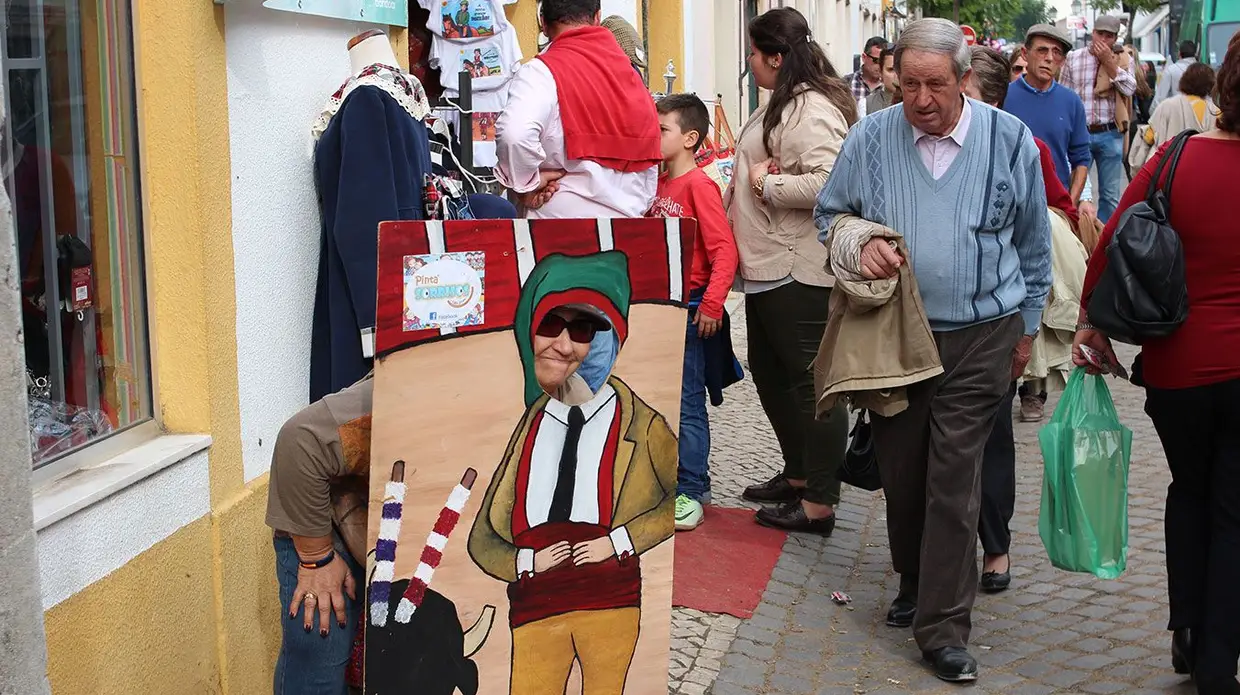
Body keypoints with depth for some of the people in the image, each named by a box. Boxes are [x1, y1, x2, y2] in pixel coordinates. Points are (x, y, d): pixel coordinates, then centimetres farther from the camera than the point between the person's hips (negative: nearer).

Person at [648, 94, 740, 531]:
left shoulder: (698, 185, -13)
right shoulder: (660, 183, 11)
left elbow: (724, 250, -18)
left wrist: (712, 303, -24)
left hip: (690, 310, -8)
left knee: (686, 403, -3)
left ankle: (691, 491, 5)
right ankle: (675, 477, 27)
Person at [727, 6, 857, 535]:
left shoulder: (811, 110, -18)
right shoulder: (782, 105, 16)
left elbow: (829, 183, -31)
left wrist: (767, 183, -21)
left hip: (799, 272, -11)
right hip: (768, 268, 11)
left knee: (812, 380, -4)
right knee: (769, 373, 20)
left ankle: (819, 504, 3)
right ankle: (798, 474, 34)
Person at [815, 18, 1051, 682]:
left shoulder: (1008, 139, -3)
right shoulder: (870, 139, -1)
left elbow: (1033, 244, 8)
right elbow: (829, 213, 12)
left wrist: (1026, 327, 12)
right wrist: (858, 245, -10)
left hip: (980, 338, -2)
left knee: (953, 480, -5)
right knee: (900, 471, 11)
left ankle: (943, 628, 2)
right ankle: (915, 584, 35)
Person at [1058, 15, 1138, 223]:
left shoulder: (1121, 60, 6)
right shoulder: (1073, 58, 4)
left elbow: (1130, 89, -8)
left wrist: (1109, 62, -10)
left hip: (1109, 135, 1)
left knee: (1110, 194, 8)